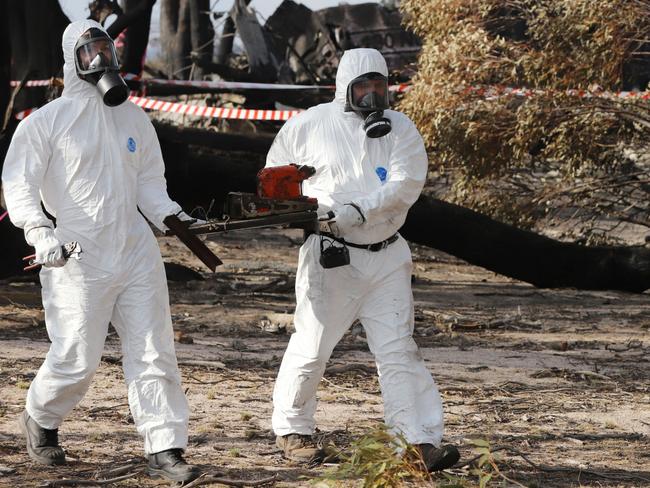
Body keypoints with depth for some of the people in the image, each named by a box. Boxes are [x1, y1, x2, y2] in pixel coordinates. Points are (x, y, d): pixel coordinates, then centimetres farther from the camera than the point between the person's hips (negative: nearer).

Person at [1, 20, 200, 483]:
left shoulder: (133, 117, 13)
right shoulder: (46, 122, -3)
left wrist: (178, 220, 1)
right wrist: (40, 231, -22)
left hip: (136, 251, 4)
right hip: (77, 257, -4)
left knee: (155, 352, -2)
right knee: (77, 359, -2)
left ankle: (165, 449, 1)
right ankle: (41, 420, 27)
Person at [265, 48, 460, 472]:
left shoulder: (401, 129, 1)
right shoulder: (310, 125, 0)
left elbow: (406, 183, -13)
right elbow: (277, 170, 17)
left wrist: (359, 211, -24)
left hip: (387, 257, 1)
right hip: (331, 258, -1)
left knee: (399, 351, -3)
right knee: (312, 346, 3)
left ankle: (424, 443, -8)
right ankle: (292, 430, 23)